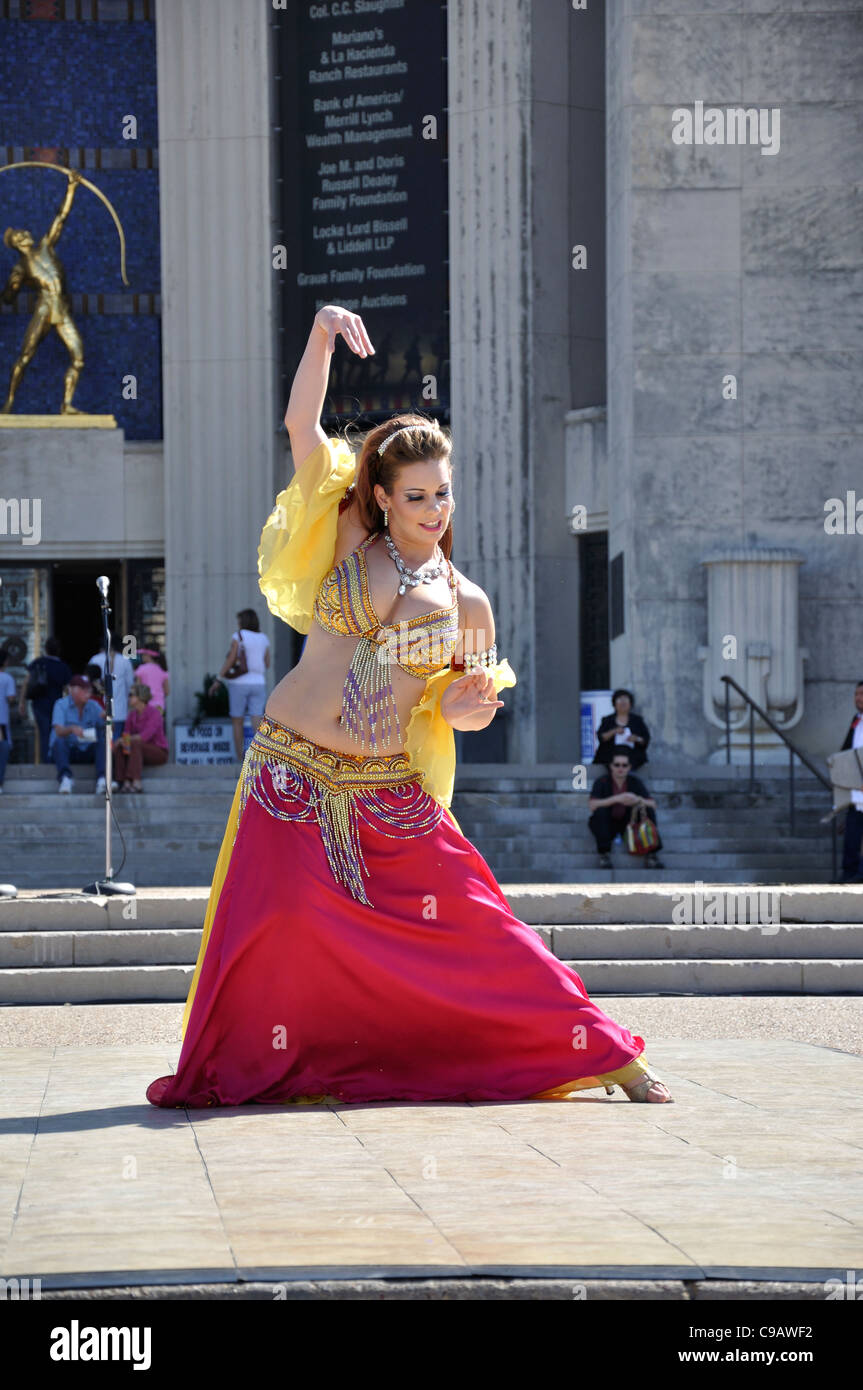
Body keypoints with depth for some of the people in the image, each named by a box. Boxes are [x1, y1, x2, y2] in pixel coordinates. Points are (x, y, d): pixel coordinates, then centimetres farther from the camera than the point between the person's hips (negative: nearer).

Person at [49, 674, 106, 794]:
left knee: (102, 740, -23)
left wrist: (105, 718, -24)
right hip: (65, 751, -3)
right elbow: (59, 731, -20)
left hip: (86, 752, 3)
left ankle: (102, 778, -42)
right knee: (59, 742, -33)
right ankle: (65, 777, -54)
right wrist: (72, 729, -41)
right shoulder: (61, 704, -4)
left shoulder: (93, 706, 7)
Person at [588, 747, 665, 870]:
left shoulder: (635, 782, -3)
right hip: (606, 825, -3)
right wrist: (617, 799, -37)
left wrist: (638, 800, -32)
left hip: (627, 824, 3)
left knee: (648, 810, -19)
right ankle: (604, 854, -31)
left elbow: (653, 805, -10)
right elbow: (592, 805, -27)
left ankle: (651, 855, -23)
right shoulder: (602, 781, -12)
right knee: (600, 811, -33)